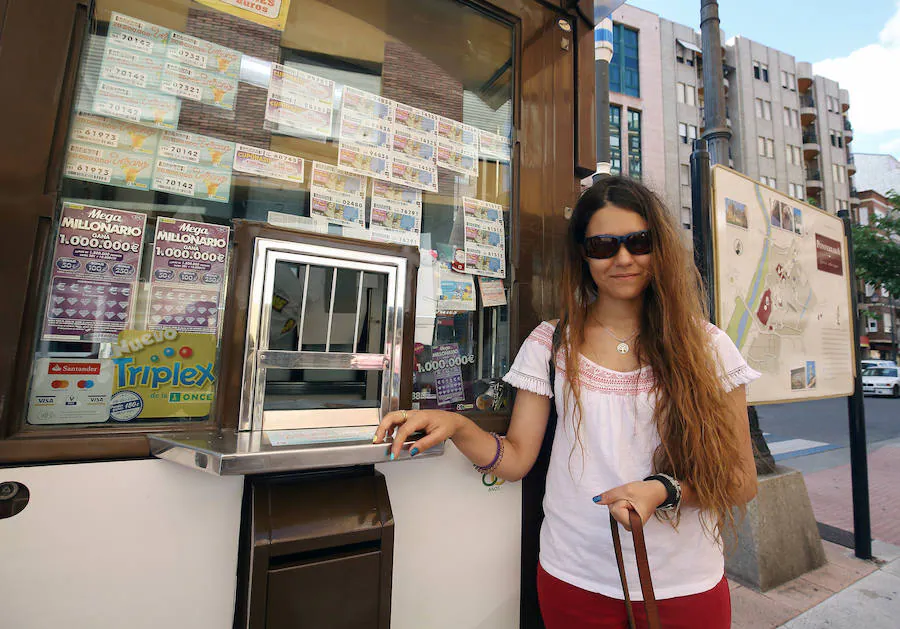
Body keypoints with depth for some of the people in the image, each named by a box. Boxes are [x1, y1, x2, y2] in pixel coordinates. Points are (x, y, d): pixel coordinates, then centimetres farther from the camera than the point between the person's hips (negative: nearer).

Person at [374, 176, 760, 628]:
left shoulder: (706, 346, -6)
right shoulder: (551, 344, -5)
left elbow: (741, 480, -3)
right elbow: (516, 459, -5)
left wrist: (665, 489, -21)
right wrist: (455, 426, -23)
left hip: (685, 586, 0)